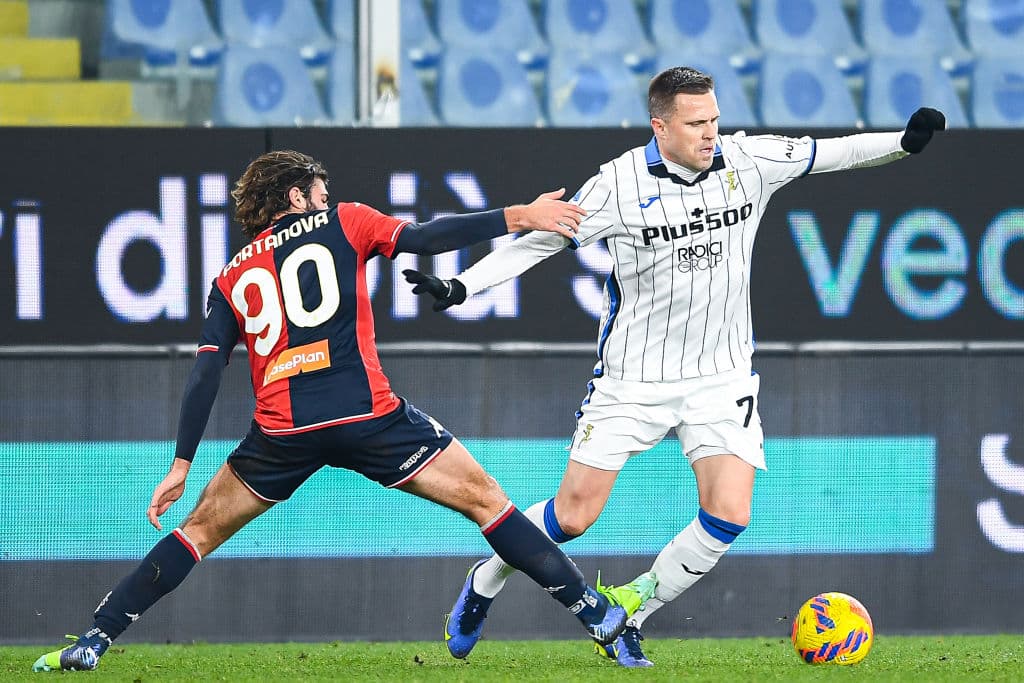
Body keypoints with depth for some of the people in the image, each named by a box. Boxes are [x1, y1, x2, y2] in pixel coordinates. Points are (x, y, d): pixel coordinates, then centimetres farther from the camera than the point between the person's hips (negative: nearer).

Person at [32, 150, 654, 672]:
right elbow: (423, 238, 0)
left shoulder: (232, 278, 19)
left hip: (282, 431, 3)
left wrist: (182, 465, 12)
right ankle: (597, 614, 3)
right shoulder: (340, 224, 12)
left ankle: (91, 643, 9)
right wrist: (515, 219, 4)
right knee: (484, 500, 7)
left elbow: (205, 377, 11)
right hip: (367, 415, -3)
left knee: (201, 530, 18)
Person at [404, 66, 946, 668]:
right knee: (573, 515, -3)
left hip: (722, 379, 3)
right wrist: (459, 288, -14)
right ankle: (485, 583, 25)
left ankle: (627, 621, 5)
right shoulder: (620, 184, -13)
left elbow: (830, 153, 5)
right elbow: (539, 240, -6)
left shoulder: (749, 161, -5)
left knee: (729, 517, -13)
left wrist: (905, 142, -10)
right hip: (634, 378, -3)